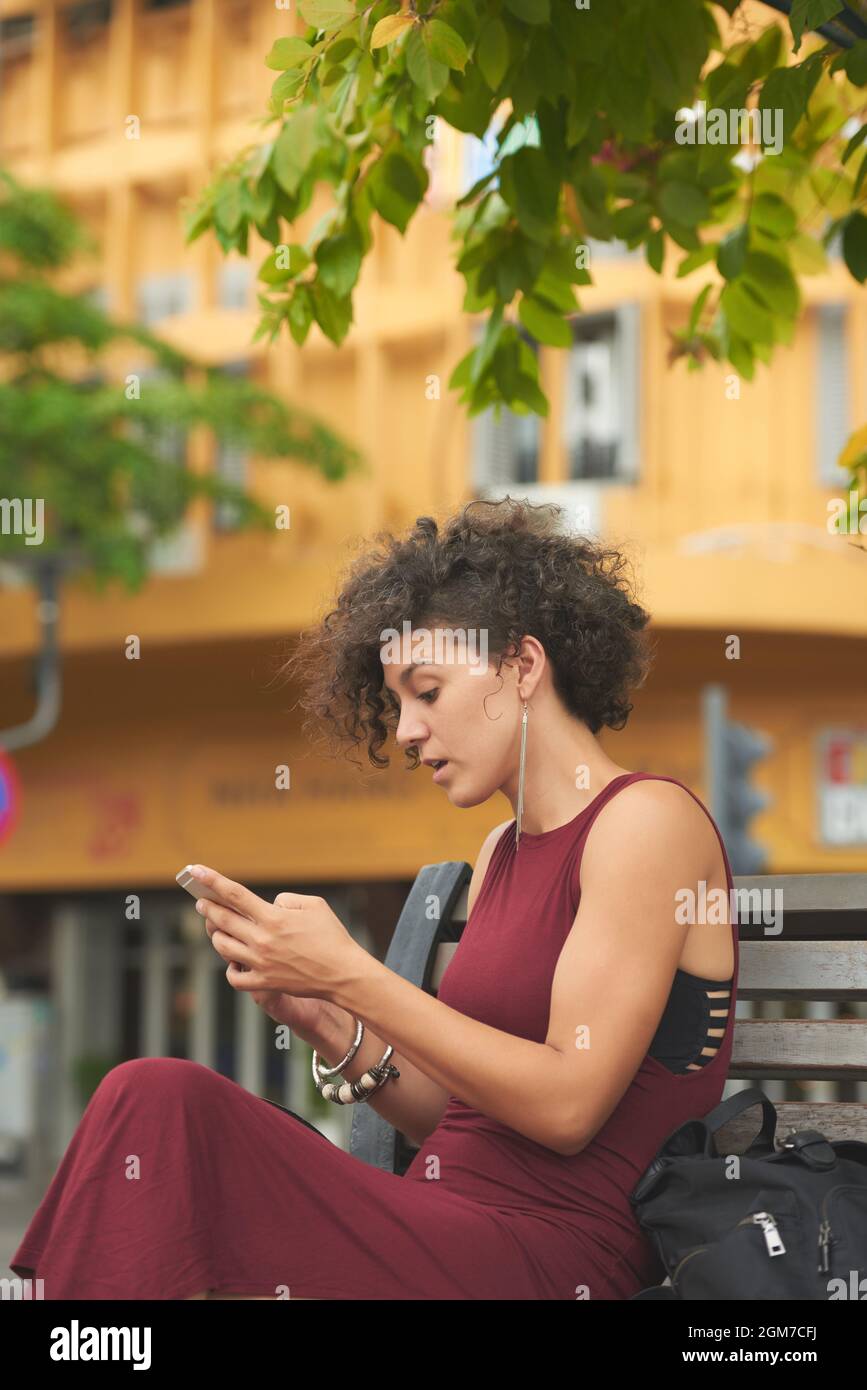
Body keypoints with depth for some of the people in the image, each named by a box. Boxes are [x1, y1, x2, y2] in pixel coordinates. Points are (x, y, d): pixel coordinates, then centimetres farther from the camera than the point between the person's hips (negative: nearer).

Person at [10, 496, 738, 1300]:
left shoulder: (649, 820, -5)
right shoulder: (500, 852, 20)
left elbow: (568, 1105, -14)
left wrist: (351, 975, -13)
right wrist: (322, 1022, 1)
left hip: (548, 1259, -7)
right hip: (446, 1224, 7)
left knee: (154, 1110, -20)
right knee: (155, 1096, -16)